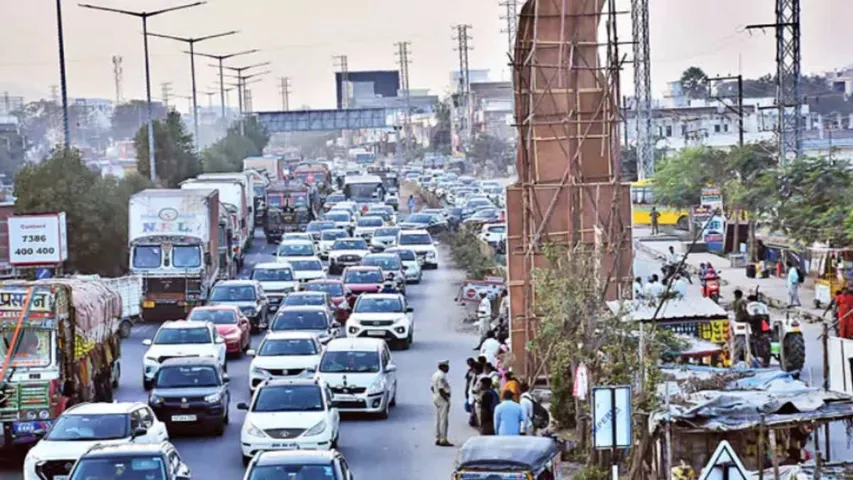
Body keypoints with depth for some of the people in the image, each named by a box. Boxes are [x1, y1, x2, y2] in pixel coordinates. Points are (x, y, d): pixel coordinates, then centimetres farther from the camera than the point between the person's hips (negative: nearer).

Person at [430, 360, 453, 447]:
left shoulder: (435, 375, 13)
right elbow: (441, 389, -24)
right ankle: (443, 440, -8)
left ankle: (437, 439, 17)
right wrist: (447, 399, -19)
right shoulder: (441, 376, -18)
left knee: (438, 420, 13)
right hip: (442, 399, -10)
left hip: (436, 398, 10)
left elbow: (432, 387, 18)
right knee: (443, 420, -8)